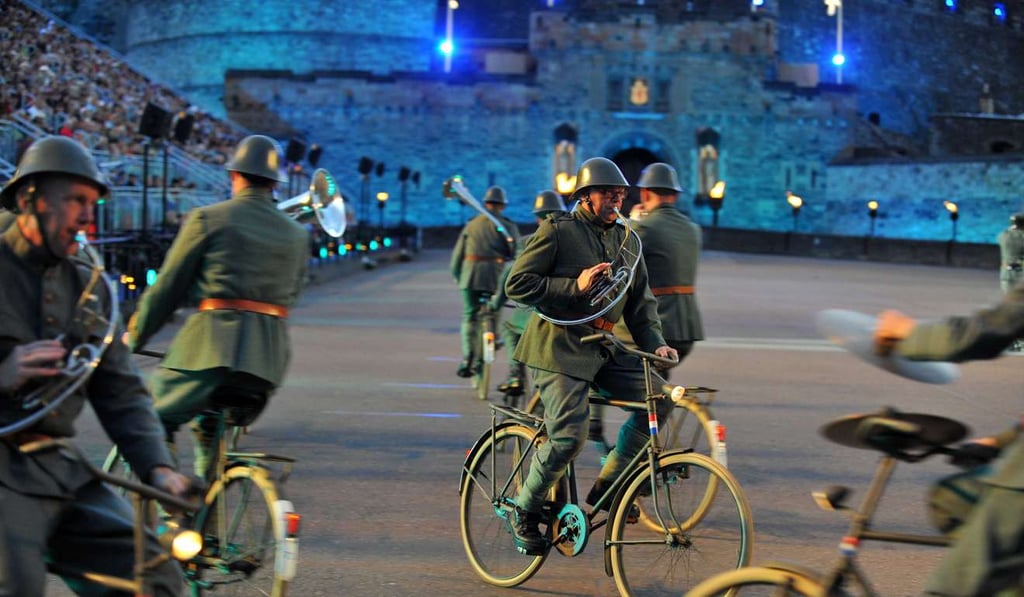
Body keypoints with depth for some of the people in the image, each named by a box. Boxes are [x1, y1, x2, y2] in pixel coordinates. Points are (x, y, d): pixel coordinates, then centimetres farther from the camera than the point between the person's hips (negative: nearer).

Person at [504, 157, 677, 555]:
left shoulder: (624, 239, 13)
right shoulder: (558, 231, -6)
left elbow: (641, 300, 16)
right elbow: (517, 284, -11)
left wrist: (654, 343, 0)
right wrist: (574, 287, -19)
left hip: (603, 349, 7)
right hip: (559, 348, -6)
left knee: (658, 399, -10)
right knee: (569, 436, -18)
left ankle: (607, 485, 5)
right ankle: (525, 511, 5)